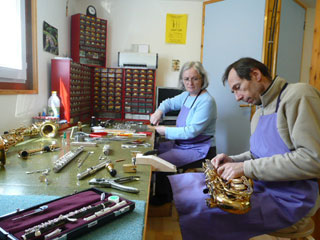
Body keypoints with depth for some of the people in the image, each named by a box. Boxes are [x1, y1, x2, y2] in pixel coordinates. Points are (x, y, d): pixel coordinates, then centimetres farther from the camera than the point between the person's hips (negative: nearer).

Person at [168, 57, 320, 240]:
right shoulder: (259, 114, 16)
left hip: (289, 200, -8)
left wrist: (247, 167, -21)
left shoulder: (299, 95, -12)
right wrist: (233, 161, 3)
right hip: (260, 185, 8)